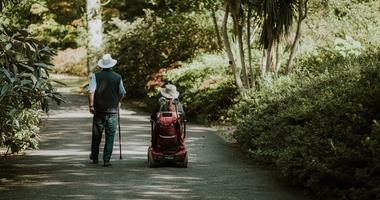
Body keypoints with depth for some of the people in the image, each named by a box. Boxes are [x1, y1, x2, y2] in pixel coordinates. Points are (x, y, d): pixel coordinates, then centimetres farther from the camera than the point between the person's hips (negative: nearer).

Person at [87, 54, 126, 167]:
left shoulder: (96, 76, -4)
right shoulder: (118, 77, 0)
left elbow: (91, 91, -13)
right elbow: (122, 93, 9)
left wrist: (91, 105, -10)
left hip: (99, 110, 0)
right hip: (113, 111, 0)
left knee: (96, 135, 14)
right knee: (110, 136, 3)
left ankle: (94, 157, 28)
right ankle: (106, 160, -1)